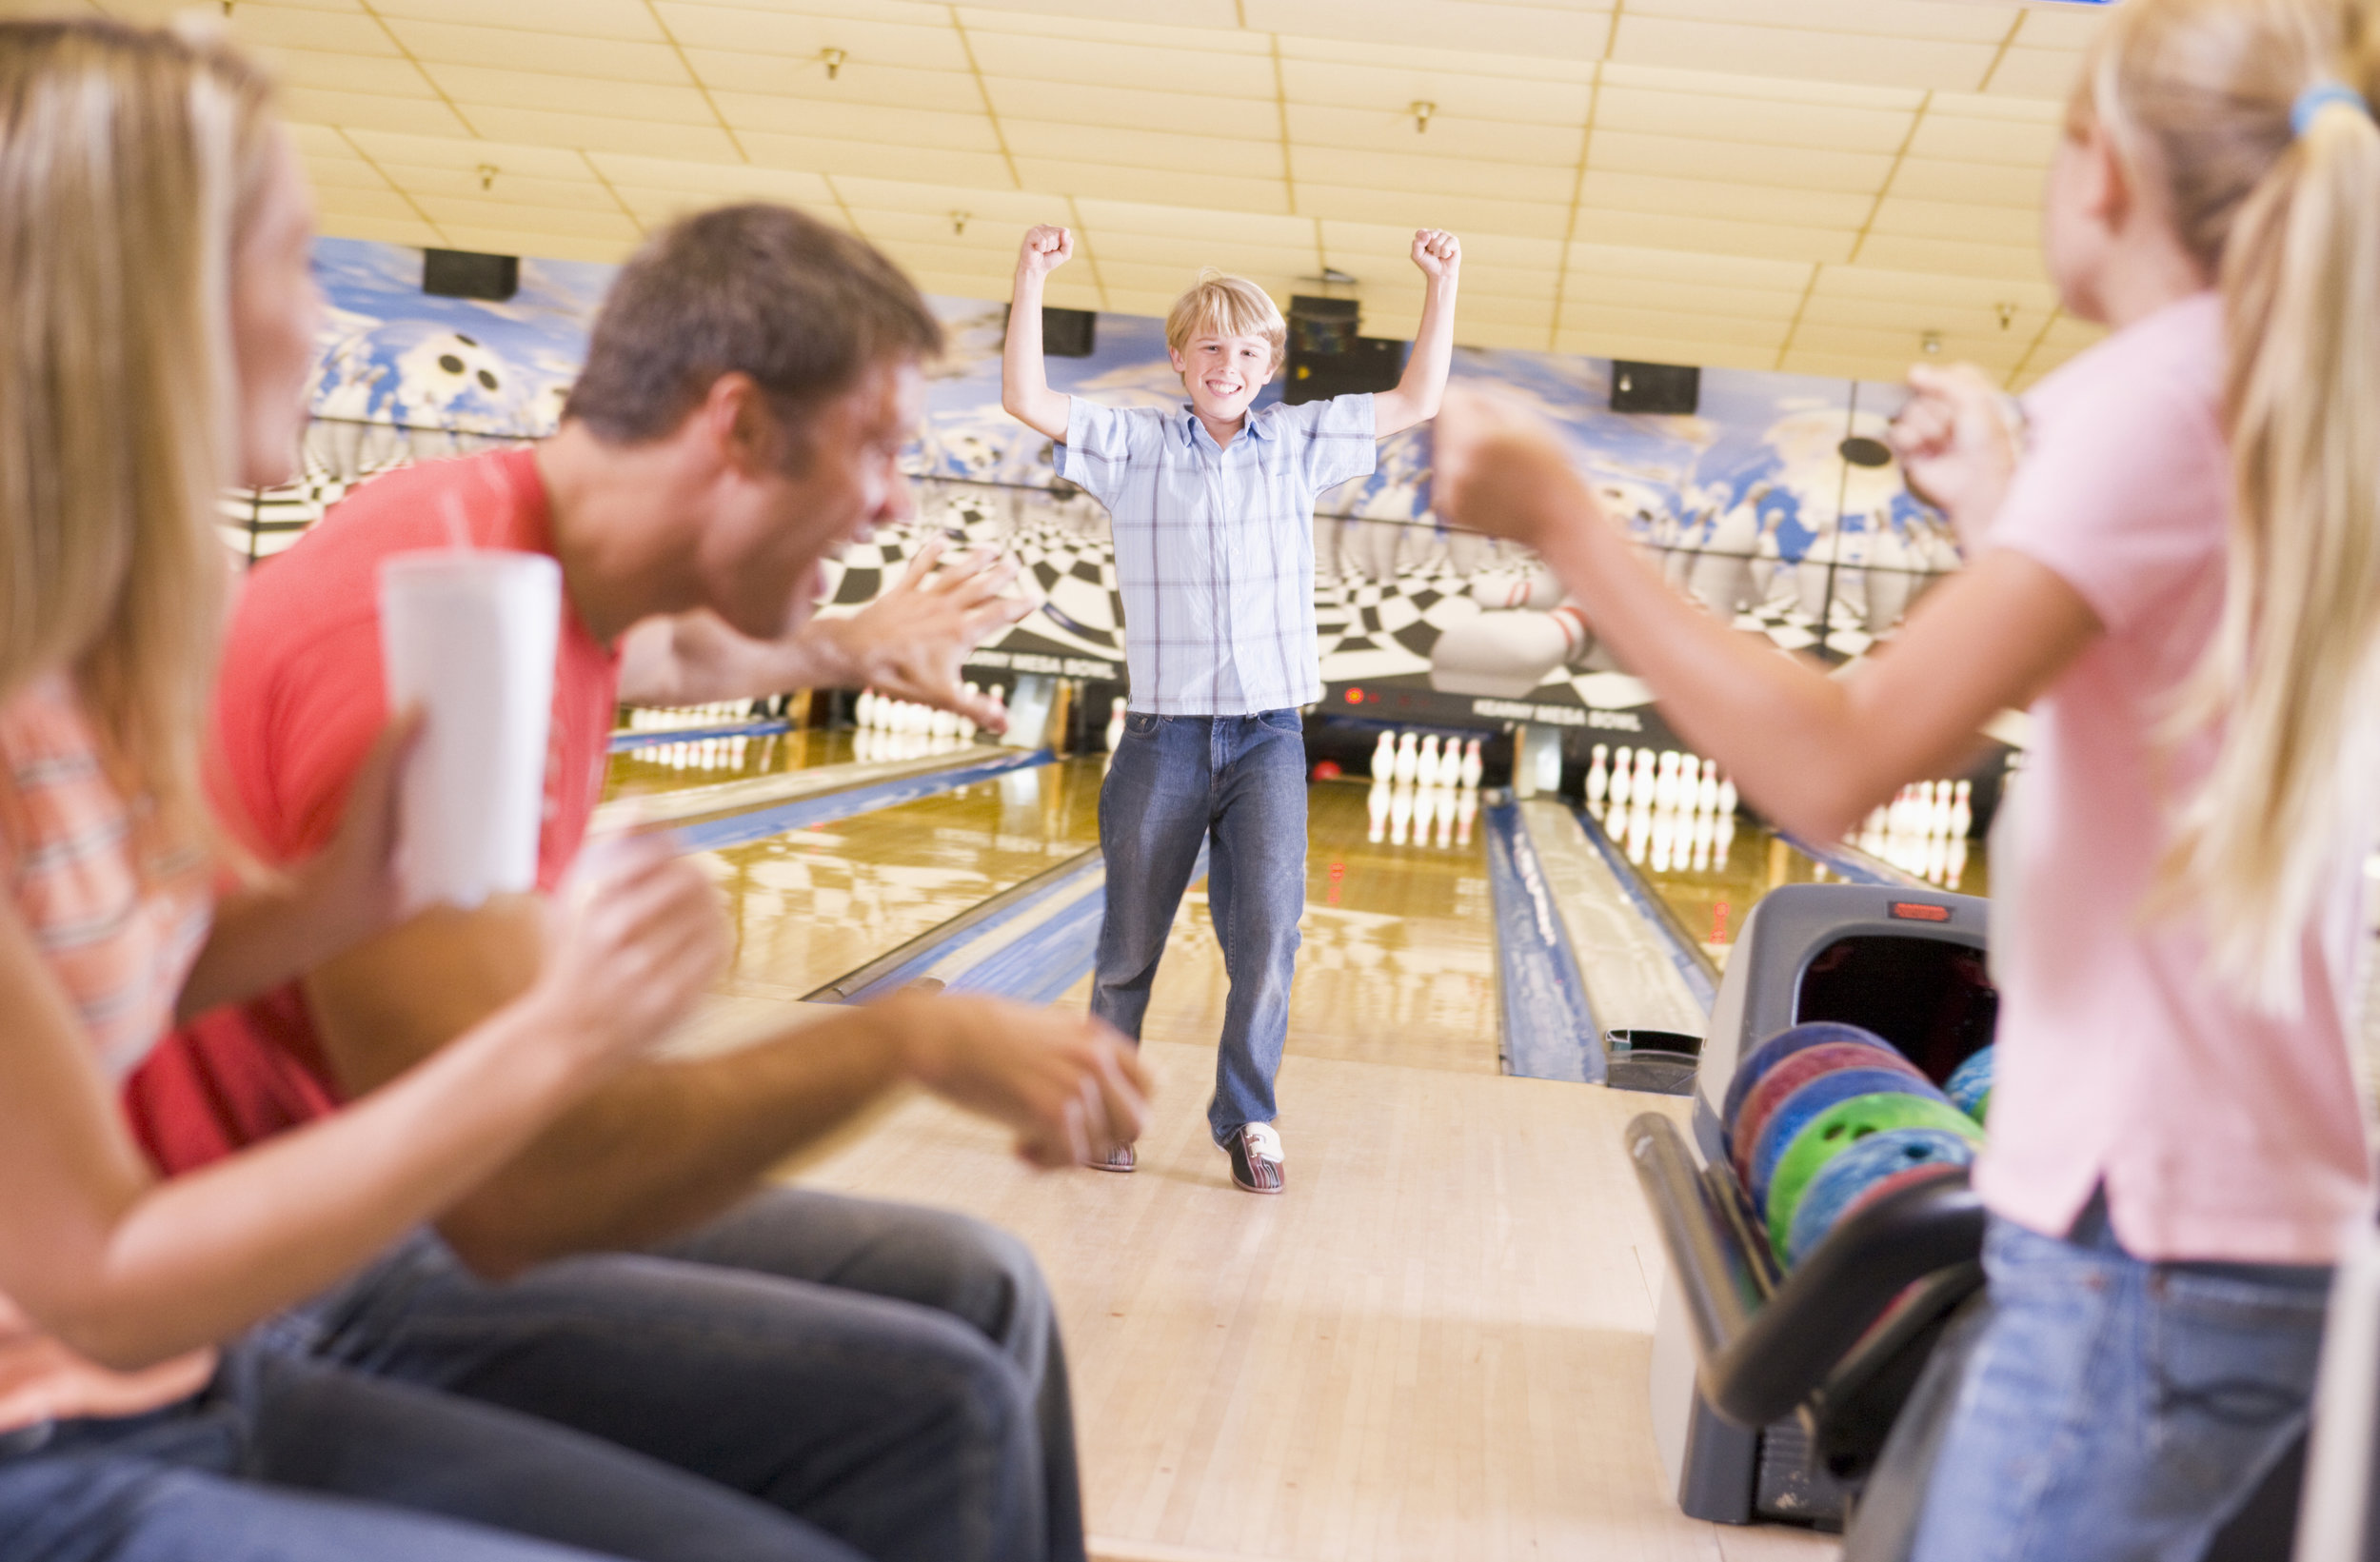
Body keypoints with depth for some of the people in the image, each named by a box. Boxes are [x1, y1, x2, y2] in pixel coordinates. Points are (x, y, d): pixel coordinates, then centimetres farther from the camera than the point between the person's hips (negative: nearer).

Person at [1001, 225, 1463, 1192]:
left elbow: (1417, 400, 12)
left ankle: (1247, 1119, 6)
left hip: (1267, 736, 1)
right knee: (1129, 946, 9)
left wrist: (1443, 284, 6)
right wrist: (1031, 278, -14)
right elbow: (1025, 399, -7)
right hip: (1163, 734, -1)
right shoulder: (1133, 445, 2)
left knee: (1267, 932, -9)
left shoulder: (1299, 442, 8)